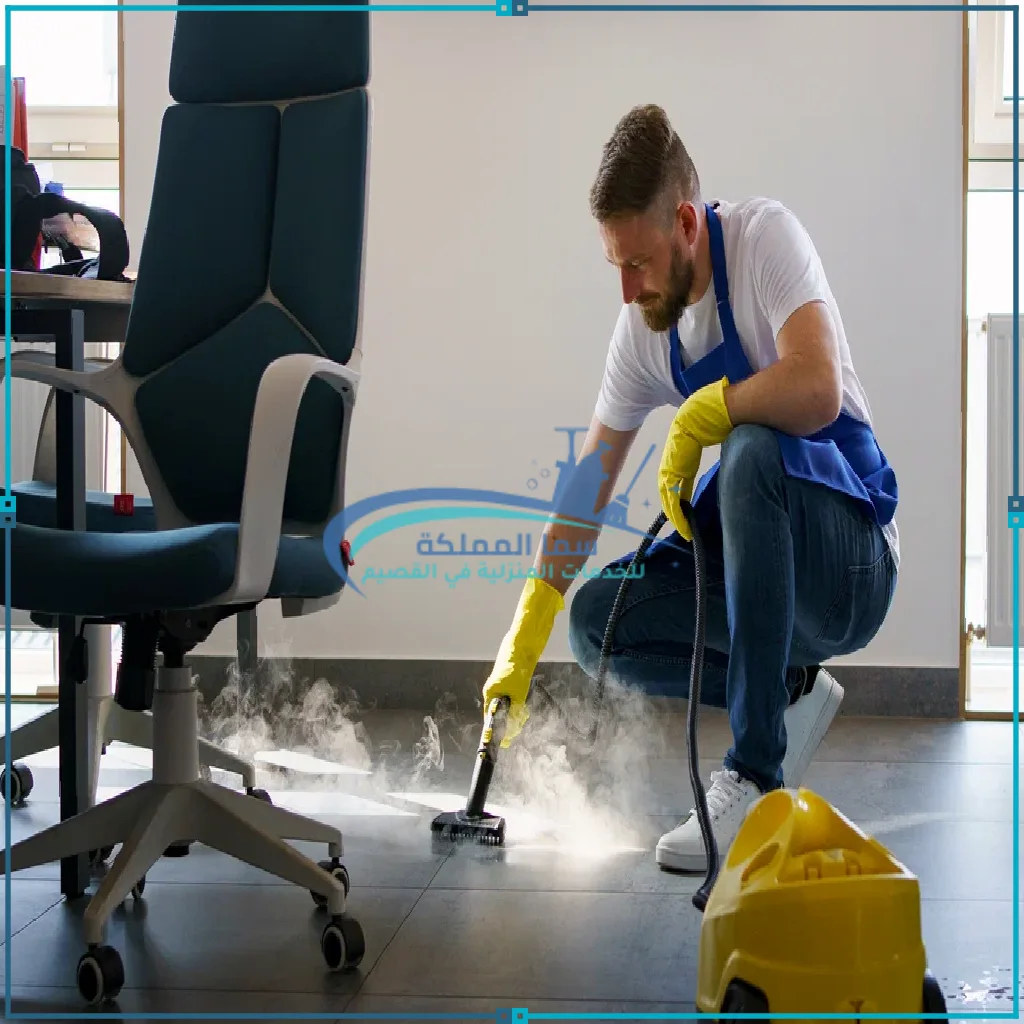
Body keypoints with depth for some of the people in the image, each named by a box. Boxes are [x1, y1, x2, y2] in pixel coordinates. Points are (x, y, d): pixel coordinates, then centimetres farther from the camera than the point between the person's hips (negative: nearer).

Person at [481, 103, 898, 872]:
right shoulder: (643, 328, 2)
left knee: (753, 449, -36)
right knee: (595, 620, -9)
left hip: (854, 565, -6)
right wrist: (522, 644, 0)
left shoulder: (766, 236, -16)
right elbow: (587, 492, 4)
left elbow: (818, 391, -34)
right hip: (756, 563, 6)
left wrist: (700, 416, -20)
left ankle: (754, 780, -30)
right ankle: (790, 695, 9)